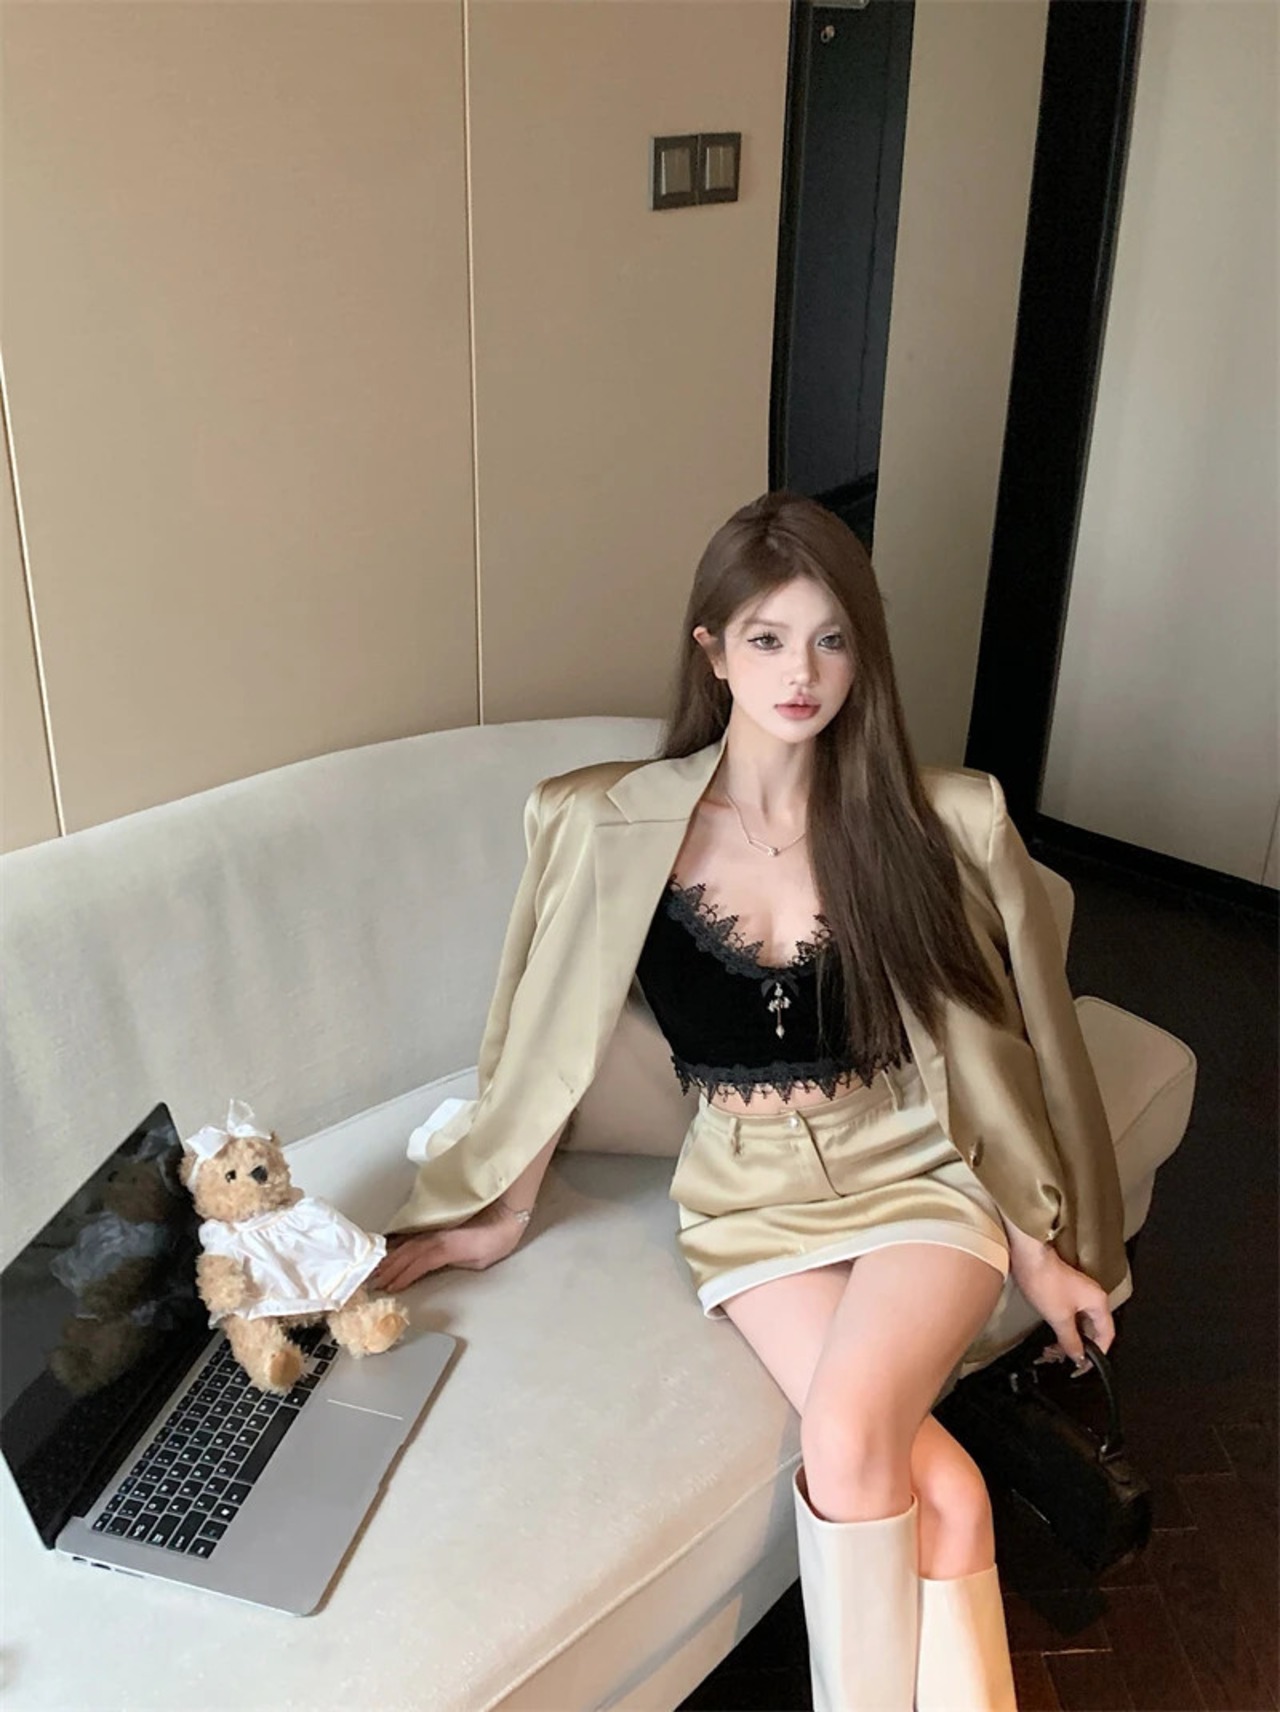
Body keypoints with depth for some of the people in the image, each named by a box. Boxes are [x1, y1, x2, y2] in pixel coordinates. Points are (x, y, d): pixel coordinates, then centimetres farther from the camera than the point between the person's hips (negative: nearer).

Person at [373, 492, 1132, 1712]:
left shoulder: (940, 821, -7)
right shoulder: (613, 826, -8)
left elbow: (998, 1039, 1)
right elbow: (553, 1032, 3)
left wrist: (1039, 1242, 4)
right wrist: (496, 1213, 9)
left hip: (914, 1167, 0)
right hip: (749, 1188, 0)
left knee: (848, 1439, -26)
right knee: (938, 1488, -20)